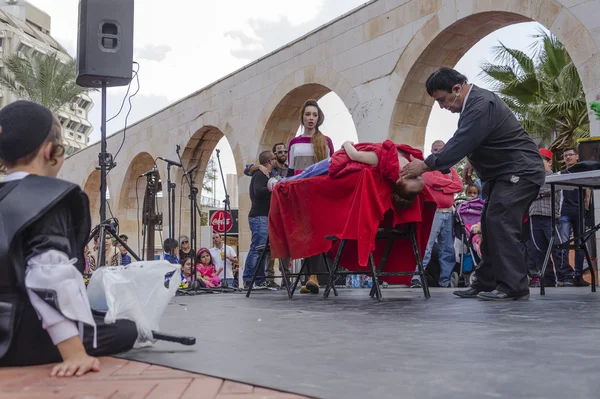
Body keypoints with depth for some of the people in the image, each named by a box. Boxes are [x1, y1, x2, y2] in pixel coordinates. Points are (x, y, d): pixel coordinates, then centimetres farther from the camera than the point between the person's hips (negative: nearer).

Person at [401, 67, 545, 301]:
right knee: (490, 225, 8)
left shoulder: (481, 104, -23)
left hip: (520, 171, -11)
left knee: (500, 223, -18)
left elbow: (462, 142, -30)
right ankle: (486, 284, 11)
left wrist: (426, 165, -28)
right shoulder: (473, 102, 9)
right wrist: (473, 160, 7)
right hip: (503, 172, 11)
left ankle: (513, 286, -16)